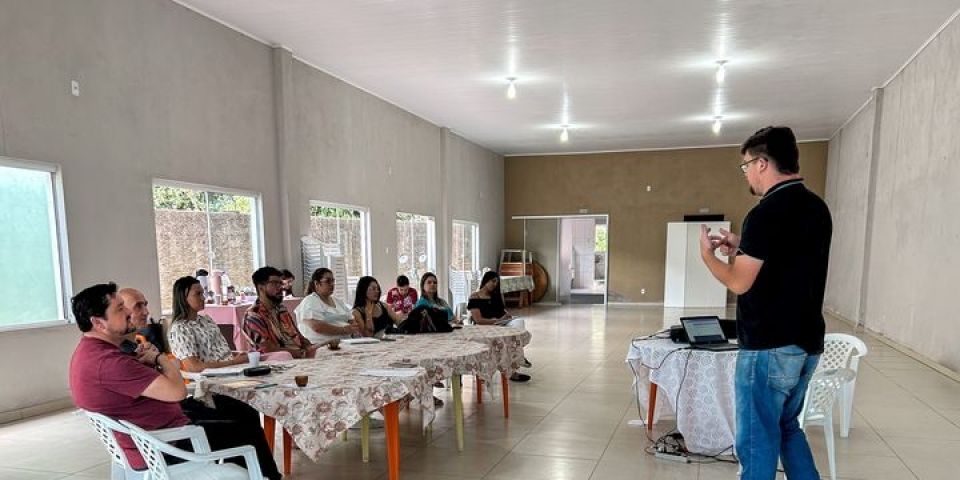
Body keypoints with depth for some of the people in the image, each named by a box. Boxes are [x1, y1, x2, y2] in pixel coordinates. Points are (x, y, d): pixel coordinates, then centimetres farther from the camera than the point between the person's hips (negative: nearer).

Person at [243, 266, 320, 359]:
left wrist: (310, 347, -2)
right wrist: (304, 353, -21)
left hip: (298, 358, 7)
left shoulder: (282, 309, 15)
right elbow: (270, 350, -16)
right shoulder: (253, 316, -9)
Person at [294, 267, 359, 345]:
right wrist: (343, 330, -21)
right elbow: (317, 327, -17)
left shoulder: (339, 301, 22)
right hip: (323, 345, -7)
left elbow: (352, 320, 17)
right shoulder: (310, 302, -3)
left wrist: (354, 328, -7)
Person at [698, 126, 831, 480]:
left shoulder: (766, 213, -19)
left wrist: (707, 254, -2)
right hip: (807, 344, 9)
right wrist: (740, 249, 15)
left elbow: (739, 283, -17)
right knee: (787, 427, 24)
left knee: (757, 440, 4)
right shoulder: (817, 208, 9)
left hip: (769, 347, -9)